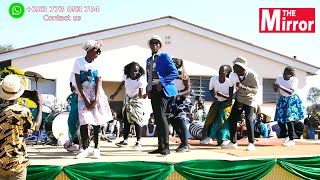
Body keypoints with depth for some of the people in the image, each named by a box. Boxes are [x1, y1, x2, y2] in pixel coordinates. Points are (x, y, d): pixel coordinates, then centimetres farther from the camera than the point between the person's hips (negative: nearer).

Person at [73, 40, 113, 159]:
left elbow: (98, 82, -4)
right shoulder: (79, 62, -5)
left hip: (96, 95, 2)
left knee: (97, 121, 0)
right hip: (83, 95, -2)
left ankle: (96, 148, 4)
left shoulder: (97, 64, 2)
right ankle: (85, 149, -5)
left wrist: (95, 100, -15)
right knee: (84, 121, -9)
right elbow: (78, 82, -7)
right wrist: (85, 100, -12)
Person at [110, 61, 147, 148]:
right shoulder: (126, 76, -17)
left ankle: (138, 141, -5)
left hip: (136, 101, -5)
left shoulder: (140, 80, -29)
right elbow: (121, 85, 3)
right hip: (127, 100, 5)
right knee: (126, 120, 7)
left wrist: (144, 96, -56)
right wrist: (114, 94, 12)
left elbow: (140, 95, -32)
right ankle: (125, 140, 15)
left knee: (137, 120, -10)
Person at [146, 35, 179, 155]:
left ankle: (166, 146, -18)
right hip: (153, 91, 7)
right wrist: (148, 89, 8)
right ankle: (160, 147, 9)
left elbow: (175, 73, -10)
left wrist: (162, 83, -19)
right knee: (157, 118, 6)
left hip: (162, 90, -7)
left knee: (161, 115, -19)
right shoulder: (149, 60, 20)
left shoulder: (164, 57, -1)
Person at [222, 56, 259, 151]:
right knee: (232, 119, 0)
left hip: (249, 100, -5)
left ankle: (251, 143, -8)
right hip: (239, 100, 5)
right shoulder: (236, 74, -5)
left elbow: (255, 90, -20)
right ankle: (233, 142, 11)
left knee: (249, 120, -18)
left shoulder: (252, 75, -19)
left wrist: (242, 87, -31)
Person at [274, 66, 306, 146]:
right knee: (279, 118, 0)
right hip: (283, 99, 5)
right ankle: (286, 136, 21)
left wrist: (281, 87, -43)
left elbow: (291, 92, -34)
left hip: (292, 100, -5)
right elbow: (276, 90, -2)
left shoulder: (294, 80, -23)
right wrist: (276, 87, -26)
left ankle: (291, 140, -5)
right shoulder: (279, 77, -11)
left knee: (289, 119, -14)